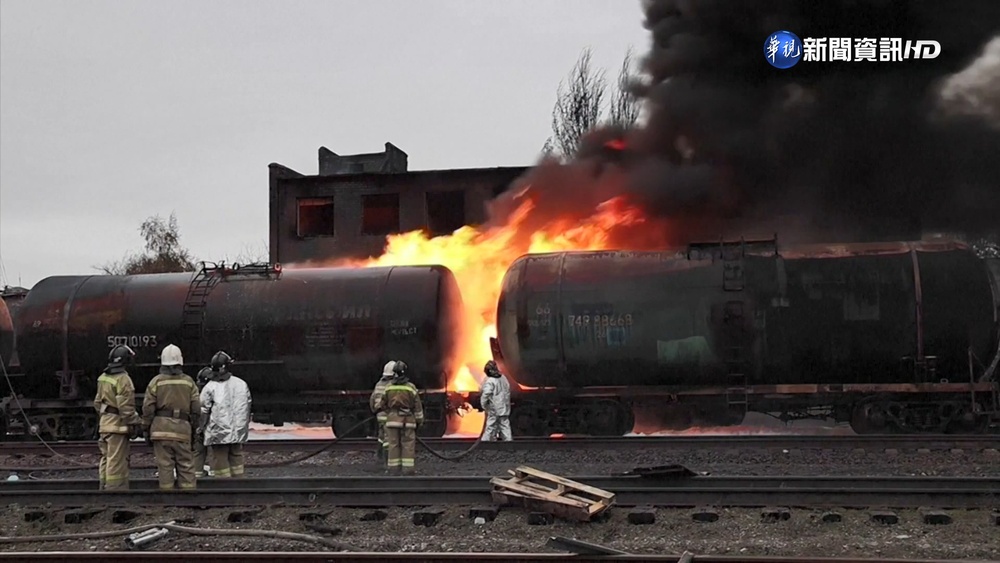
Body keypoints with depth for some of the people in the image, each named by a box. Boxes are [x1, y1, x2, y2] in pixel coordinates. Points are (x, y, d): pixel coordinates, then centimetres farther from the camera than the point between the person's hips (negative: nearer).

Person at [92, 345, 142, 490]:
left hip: (105, 423, 9)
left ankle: (105, 489, 22)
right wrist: (136, 424, -11)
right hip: (118, 425, -9)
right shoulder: (123, 379, -16)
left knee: (106, 459, 16)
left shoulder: (103, 378, 12)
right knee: (117, 462, -6)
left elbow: (98, 402, 19)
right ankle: (115, 489, -6)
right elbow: (126, 407, -18)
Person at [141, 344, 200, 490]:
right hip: (183, 428, 1)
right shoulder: (188, 382, 8)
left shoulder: (156, 382, 2)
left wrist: (146, 430, 8)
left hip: (161, 428, -1)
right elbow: (196, 408, 5)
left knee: (164, 466, 1)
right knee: (186, 466, 5)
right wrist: (193, 427, 14)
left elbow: (148, 409, 0)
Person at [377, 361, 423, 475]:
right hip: (407, 421, -2)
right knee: (408, 445, 0)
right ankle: (407, 469, -4)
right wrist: (419, 421, 5)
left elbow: (383, 403, 11)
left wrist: (378, 409, 32)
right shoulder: (411, 387, -7)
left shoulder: (389, 387, 0)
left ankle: (393, 468, 2)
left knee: (393, 445, 4)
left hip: (392, 419, 2)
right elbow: (417, 406, -4)